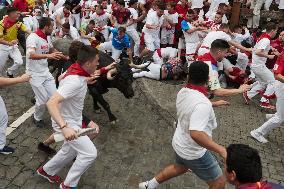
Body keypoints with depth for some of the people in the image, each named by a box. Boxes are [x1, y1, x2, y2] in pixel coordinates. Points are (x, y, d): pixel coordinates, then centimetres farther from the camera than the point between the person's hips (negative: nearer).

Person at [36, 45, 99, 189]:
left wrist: (86, 79, 22)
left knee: (70, 151, 24)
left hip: (73, 120, 9)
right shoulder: (75, 81, -33)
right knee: (89, 153, -7)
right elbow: (51, 103, -39)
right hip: (67, 124, -9)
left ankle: (47, 171, 47)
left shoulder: (75, 70, -6)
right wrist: (64, 127, -49)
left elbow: (61, 78, 17)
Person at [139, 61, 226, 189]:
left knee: (179, 167, 35)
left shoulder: (183, 92, -7)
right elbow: (196, 134, -43)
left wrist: (211, 105, 20)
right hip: (194, 152, -8)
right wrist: (220, 149, -36)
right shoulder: (203, 104, -33)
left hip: (180, 144, 8)